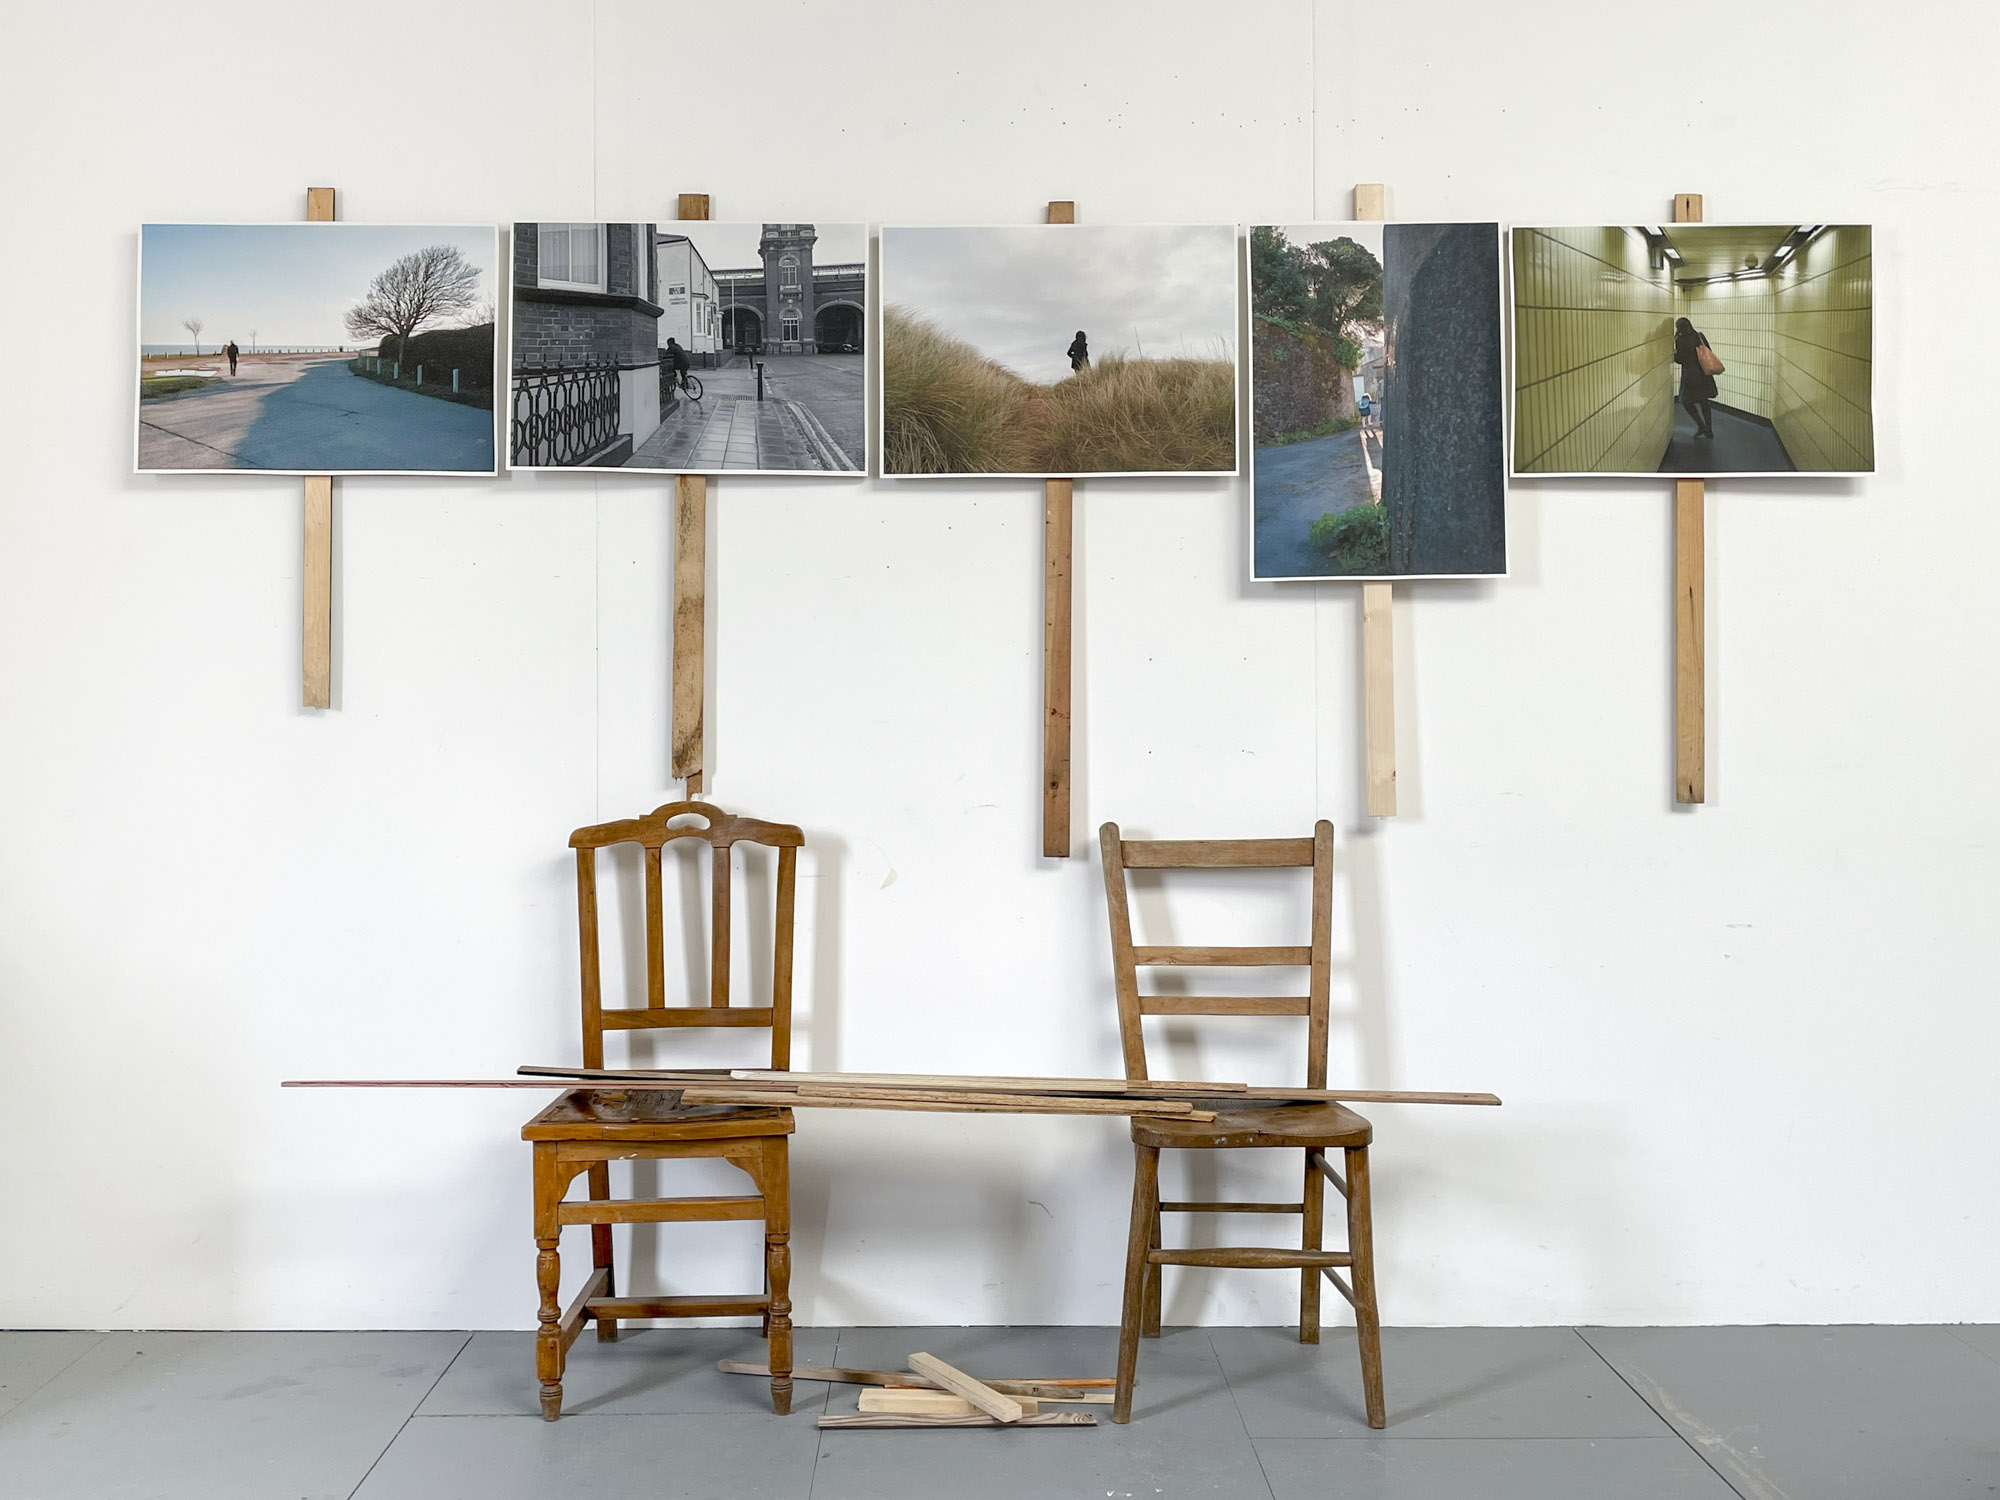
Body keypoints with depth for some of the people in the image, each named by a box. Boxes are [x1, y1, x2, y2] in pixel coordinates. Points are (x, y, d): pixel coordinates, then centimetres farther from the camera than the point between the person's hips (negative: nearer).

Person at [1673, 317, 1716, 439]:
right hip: (1704, 374, 6)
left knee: (1686, 401, 10)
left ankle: (1701, 426, 1)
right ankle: (1709, 431, 16)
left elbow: (1680, 359, -11)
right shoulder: (1700, 336, 4)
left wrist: (1672, 354, 5)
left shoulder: (1680, 340, -13)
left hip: (1690, 375, -6)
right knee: (1704, 401, 14)